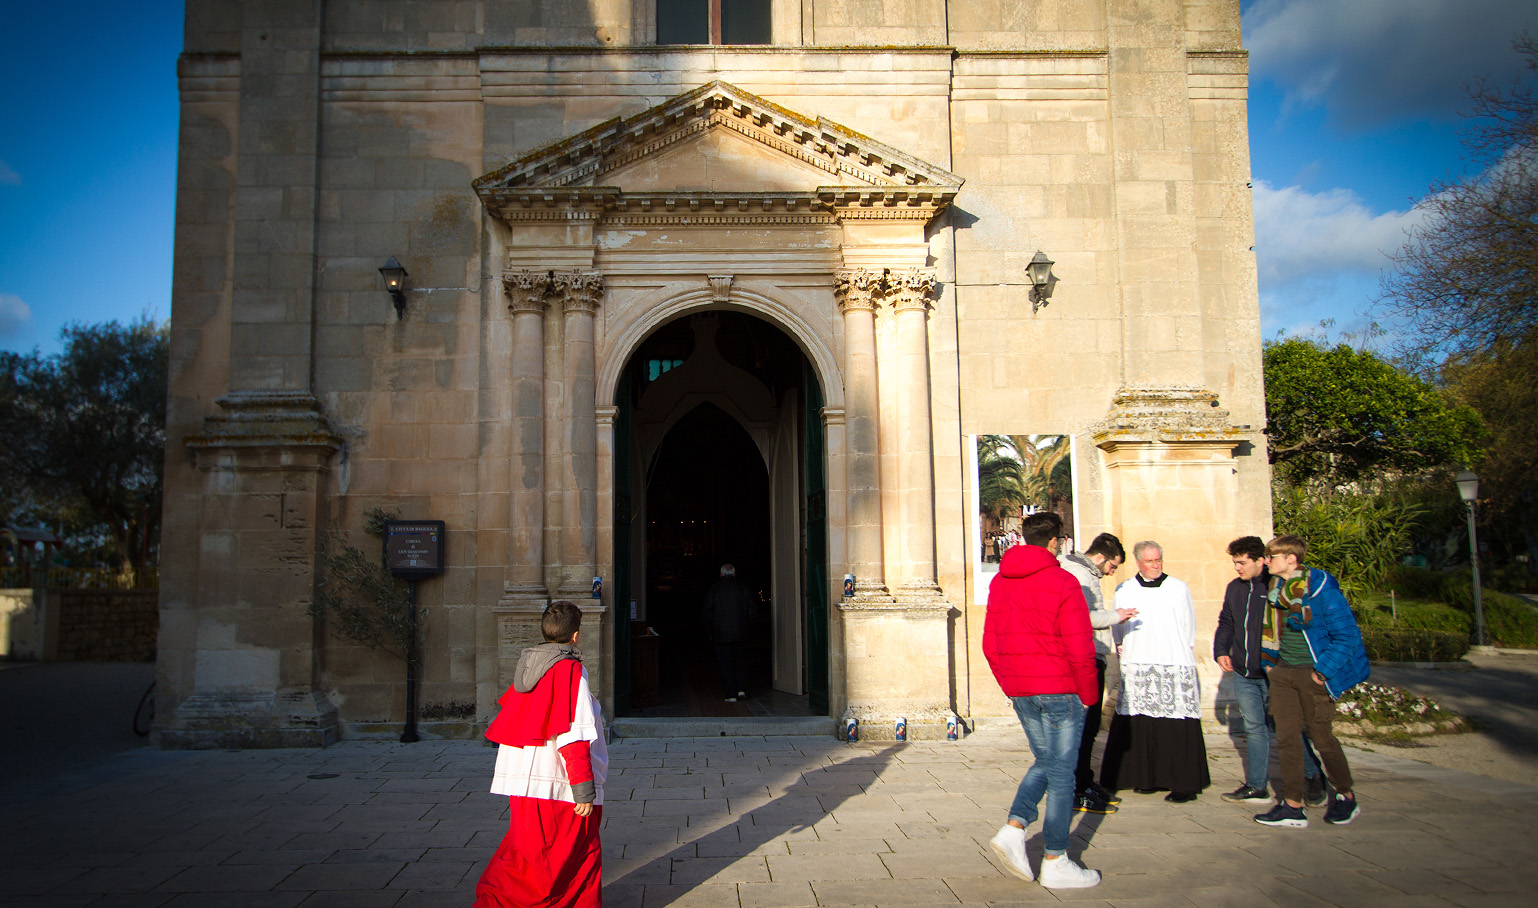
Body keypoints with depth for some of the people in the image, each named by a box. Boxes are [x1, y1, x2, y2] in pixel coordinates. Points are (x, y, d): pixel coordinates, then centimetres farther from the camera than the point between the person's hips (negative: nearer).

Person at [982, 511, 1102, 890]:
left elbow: (990, 643, 11)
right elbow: (1080, 648, -14)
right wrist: (1087, 696, -3)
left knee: (1045, 762, 20)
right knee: (1061, 772, 3)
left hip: (1019, 691, 6)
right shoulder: (1062, 583, -13)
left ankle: (1013, 829, 4)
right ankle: (1055, 862, 9)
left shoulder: (999, 582, 8)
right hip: (1059, 689, -6)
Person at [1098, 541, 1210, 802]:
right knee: (1140, 726, 0)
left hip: (1175, 666, -1)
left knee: (1179, 727, -6)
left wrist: (1184, 652, 7)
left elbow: (1189, 625, 12)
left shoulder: (1179, 589, 9)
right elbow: (1118, 626, 14)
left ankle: (1185, 783, 1)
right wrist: (1122, 649, 5)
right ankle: (1147, 778, 11)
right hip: (1137, 668, 1)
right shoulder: (1124, 591, 10)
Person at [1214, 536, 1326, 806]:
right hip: (1243, 674, 6)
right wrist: (1221, 651, 5)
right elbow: (1226, 624, 19)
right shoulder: (1234, 588, 10)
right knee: (1254, 728, 10)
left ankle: (1313, 776, 23)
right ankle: (1256, 786, 17)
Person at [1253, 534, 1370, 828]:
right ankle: (1292, 806, 8)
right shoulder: (1276, 589, 5)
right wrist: (1272, 662, 15)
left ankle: (1346, 796, 26)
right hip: (1283, 672, 6)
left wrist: (1322, 671, -15)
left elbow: (1347, 636, -14)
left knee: (1322, 737, 4)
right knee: (1286, 736, 3)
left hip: (1313, 674, -6)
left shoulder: (1321, 589, -15)